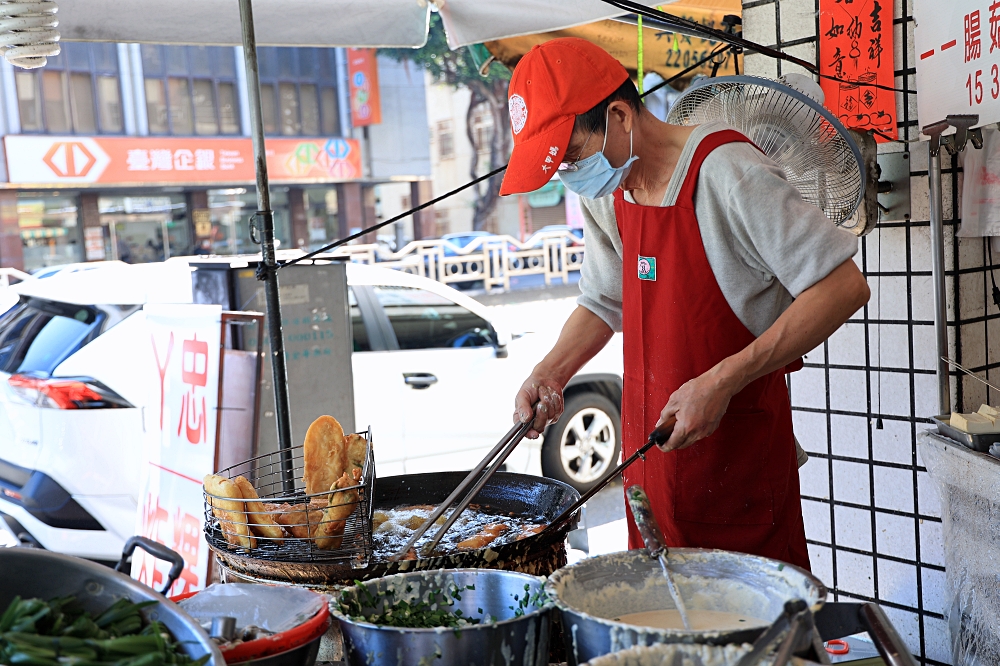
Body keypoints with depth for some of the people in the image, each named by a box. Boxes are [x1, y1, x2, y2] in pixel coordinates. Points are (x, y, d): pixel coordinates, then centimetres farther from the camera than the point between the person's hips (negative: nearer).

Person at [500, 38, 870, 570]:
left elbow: (843, 287, -19)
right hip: (651, 445, 7)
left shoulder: (726, 173, -18)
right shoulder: (604, 190, 4)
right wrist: (549, 374, 0)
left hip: (739, 457, -6)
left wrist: (722, 381, -24)